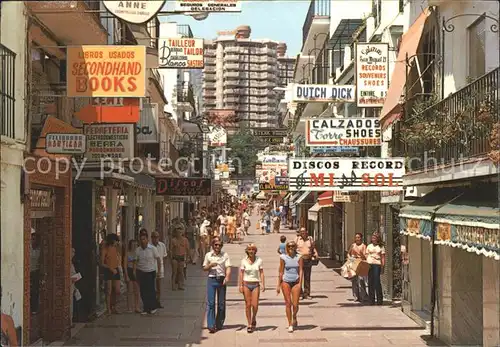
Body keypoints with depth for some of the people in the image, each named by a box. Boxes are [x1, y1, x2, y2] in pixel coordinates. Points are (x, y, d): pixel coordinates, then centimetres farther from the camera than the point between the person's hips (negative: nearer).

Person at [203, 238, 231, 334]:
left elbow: (228, 267, -6)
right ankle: (211, 325, -11)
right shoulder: (208, 255, 7)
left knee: (221, 303, 6)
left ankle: (219, 324, 20)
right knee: (211, 303, -9)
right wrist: (210, 265, -9)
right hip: (211, 279, 0)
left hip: (222, 280, 0)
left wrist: (227, 277, -24)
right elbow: (204, 268, 12)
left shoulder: (225, 255, 4)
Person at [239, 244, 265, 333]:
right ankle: (249, 324, 9)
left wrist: (263, 284, -6)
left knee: (255, 305, -7)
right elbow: (241, 273, 1)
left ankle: (254, 319, 23)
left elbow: (261, 273, 2)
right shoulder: (244, 261, -1)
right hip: (246, 284, 0)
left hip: (256, 284, 0)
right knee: (248, 305, 0)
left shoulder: (259, 260, 1)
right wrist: (240, 285, -5)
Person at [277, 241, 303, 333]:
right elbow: (281, 272, 4)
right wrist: (279, 285, 4)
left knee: (295, 304, -2)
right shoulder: (283, 257, 0)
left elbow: (301, 270, -4)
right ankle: (290, 324, 10)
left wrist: (300, 283, -13)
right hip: (286, 282, 0)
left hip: (296, 282, 0)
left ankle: (294, 317, 30)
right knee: (288, 303, 1)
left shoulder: (299, 257, -1)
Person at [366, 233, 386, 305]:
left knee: (377, 282, -9)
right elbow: (366, 255, 14)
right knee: (370, 282, 3)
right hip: (369, 264, 3)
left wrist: (383, 266, -4)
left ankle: (379, 300, -3)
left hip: (377, 264, -3)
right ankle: (371, 300, 8)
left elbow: (383, 258, 5)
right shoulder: (369, 246, 15)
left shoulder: (381, 247, 7)